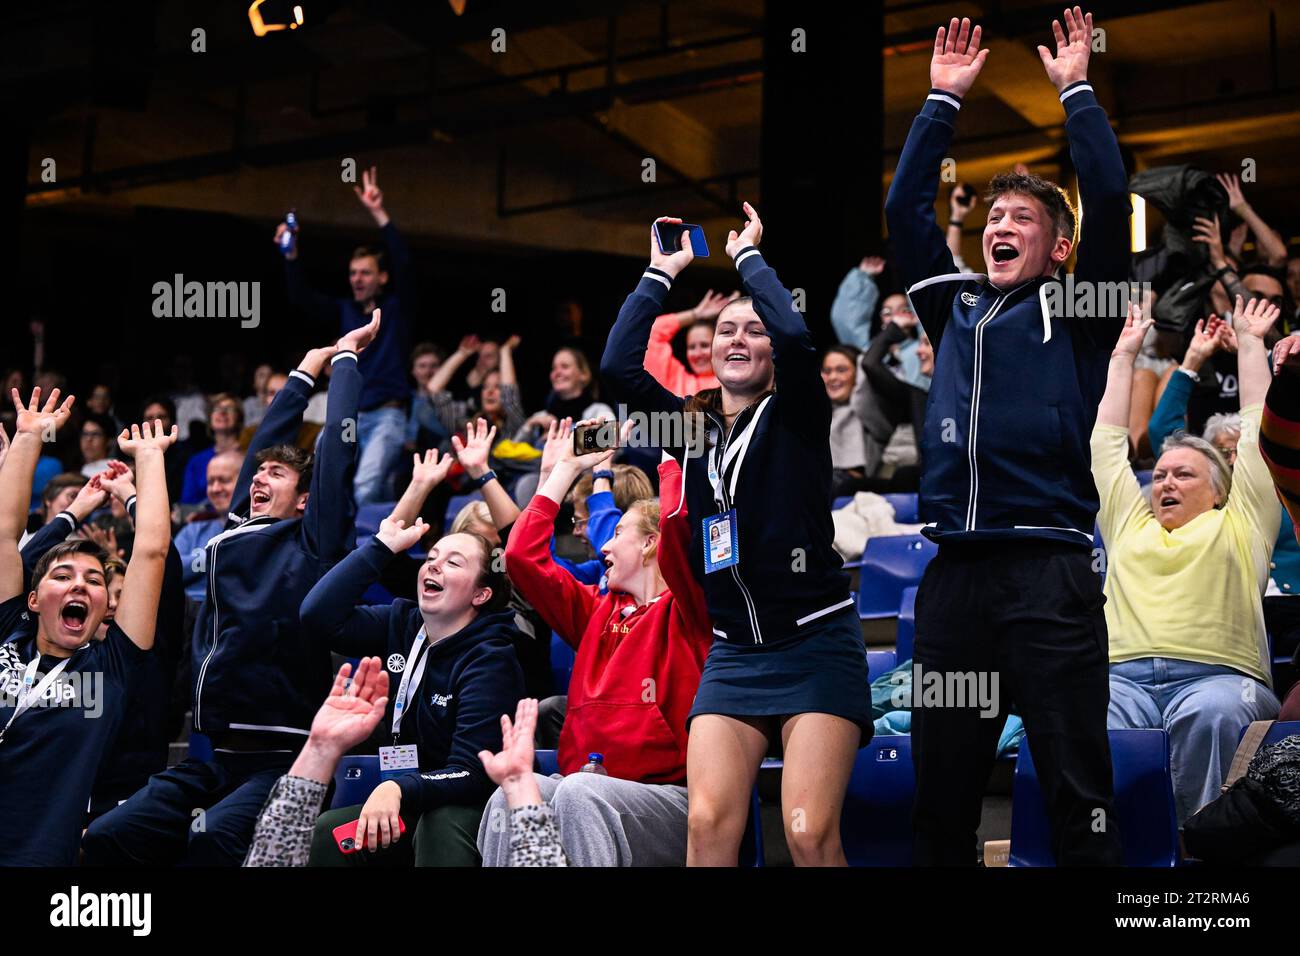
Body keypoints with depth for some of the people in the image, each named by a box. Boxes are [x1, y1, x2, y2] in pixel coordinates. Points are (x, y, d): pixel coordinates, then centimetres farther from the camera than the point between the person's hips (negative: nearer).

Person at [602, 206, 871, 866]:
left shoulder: (796, 416, -1)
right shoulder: (692, 424, 10)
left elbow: (795, 333, -20)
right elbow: (618, 366, -3)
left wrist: (748, 255, -6)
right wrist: (660, 274, 4)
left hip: (815, 644, -3)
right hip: (733, 653, 4)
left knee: (810, 834, -15)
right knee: (709, 823, -13)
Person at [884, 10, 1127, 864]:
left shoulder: (1075, 312, 8)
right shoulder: (955, 306, 19)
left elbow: (1111, 203, -3)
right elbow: (905, 209, 19)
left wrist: (1076, 91, 2)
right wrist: (944, 101, 17)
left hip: (1049, 571, -4)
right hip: (954, 571, 5)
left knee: (1077, 790, -4)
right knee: (941, 790, 9)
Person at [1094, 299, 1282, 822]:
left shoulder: (1239, 524, 23)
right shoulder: (1129, 523, 31)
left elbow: (1256, 424, 27)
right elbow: (1109, 436, 39)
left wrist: (1249, 341, 36)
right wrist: (1124, 354, 45)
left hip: (1216, 675, -2)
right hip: (1122, 678, 2)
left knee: (1210, 715, -38)